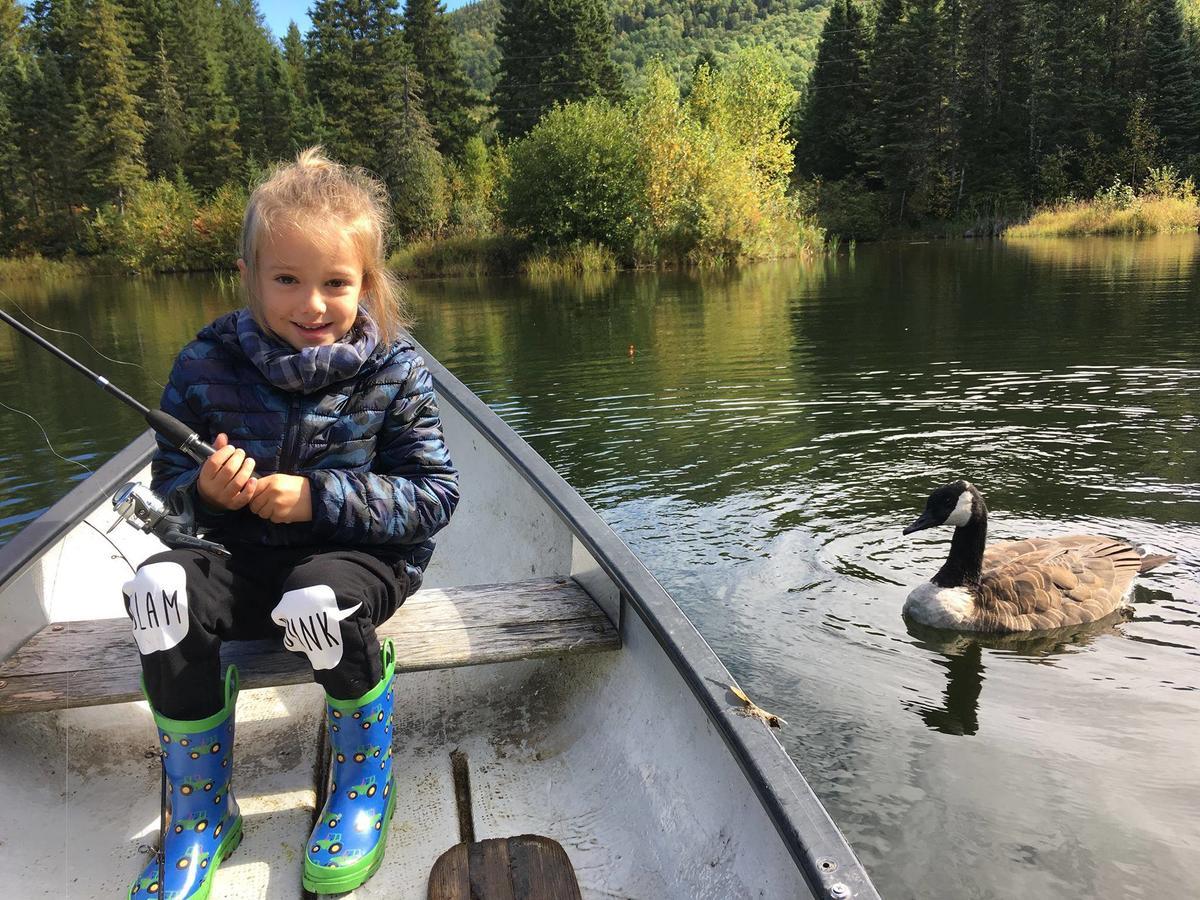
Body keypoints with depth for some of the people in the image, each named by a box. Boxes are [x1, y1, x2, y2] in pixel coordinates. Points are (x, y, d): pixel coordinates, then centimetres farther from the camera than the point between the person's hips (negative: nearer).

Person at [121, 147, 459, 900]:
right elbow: (165, 484, 6)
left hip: (359, 559, -3)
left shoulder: (394, 371, -8)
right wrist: (206, 490, -19)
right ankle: (202, 814, -7)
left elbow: (435, 494, -11)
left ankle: (365, 786, -5)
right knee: (161, 587, -26)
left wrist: (319, 497, -22)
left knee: (319, 599, -36)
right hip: (242, 560, 3)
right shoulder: (207, 365, -2)